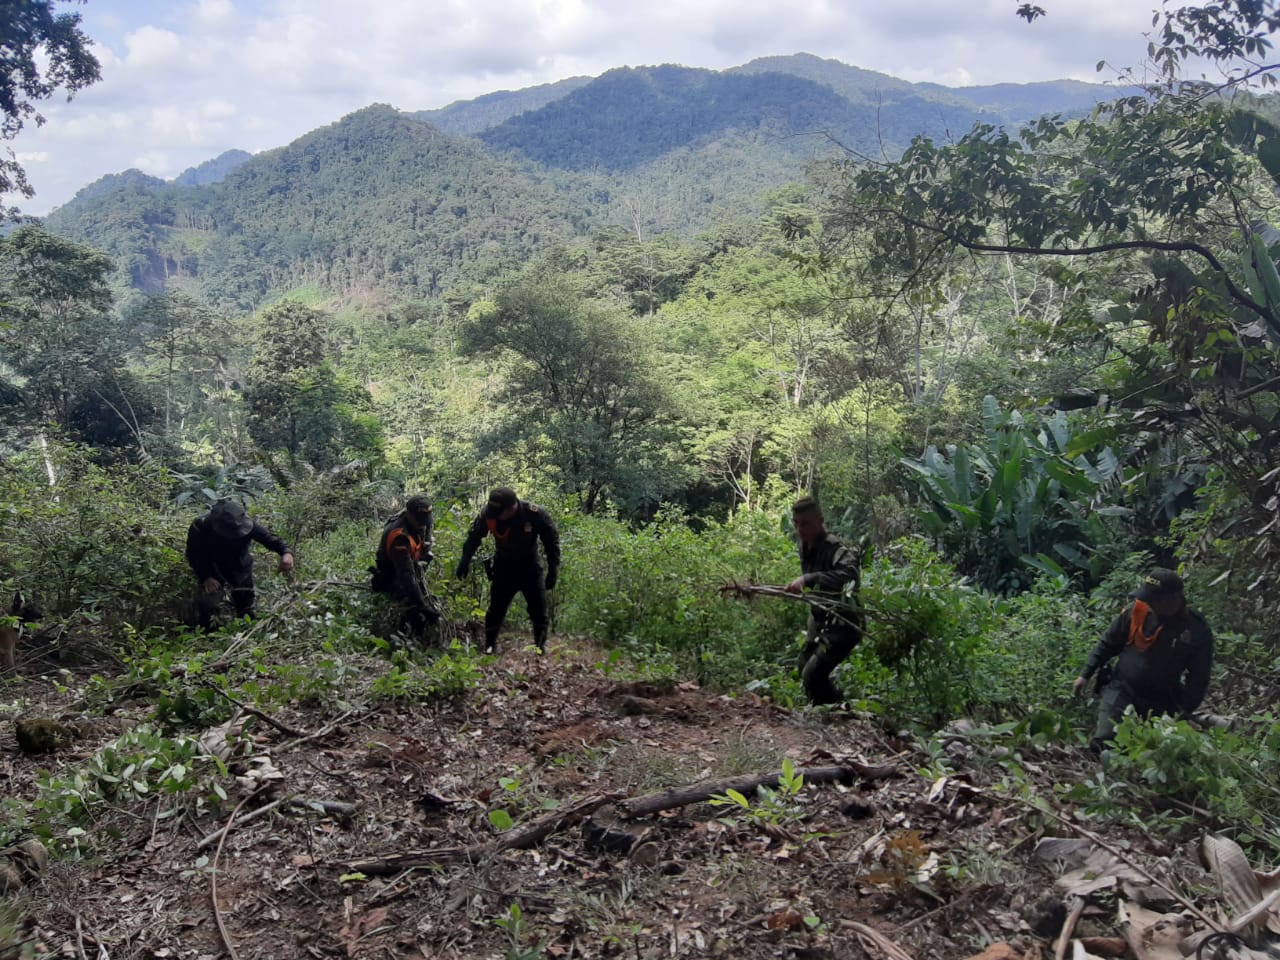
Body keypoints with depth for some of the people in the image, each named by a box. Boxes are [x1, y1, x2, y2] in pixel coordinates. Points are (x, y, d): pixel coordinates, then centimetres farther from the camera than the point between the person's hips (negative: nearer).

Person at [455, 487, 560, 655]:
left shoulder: (535, 514, -26)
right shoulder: (488, 514, -21)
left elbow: (551, 541, -12)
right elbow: (474, 537, -2)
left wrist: (553, 570, -11)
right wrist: (465, 561, -2)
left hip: (530, 569, -1)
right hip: (503, 569, 1)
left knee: (539, 610, -1)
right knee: (496, 610, -1)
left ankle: (541, 646, 13)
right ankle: (489, 646, 12)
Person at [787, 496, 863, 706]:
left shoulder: (834, 548, -25)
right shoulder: (805, 545, 2)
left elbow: (850, 574, -47)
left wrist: (807, 579, -50)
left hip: (842, 623, -9)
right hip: (819, 620, 9)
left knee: (812, 675, -17)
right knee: (804, 670, 17)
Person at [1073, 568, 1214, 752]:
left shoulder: (1198, 631, -9)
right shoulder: (1137, 611, -10)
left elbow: (1198, 679, -1)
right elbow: (1108, 644, 3)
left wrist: (1184, 713, -7)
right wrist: (1086, 675, 3)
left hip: (1162, 705, 1)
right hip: (1122, 691, -1)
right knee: (1103, 743, -15)